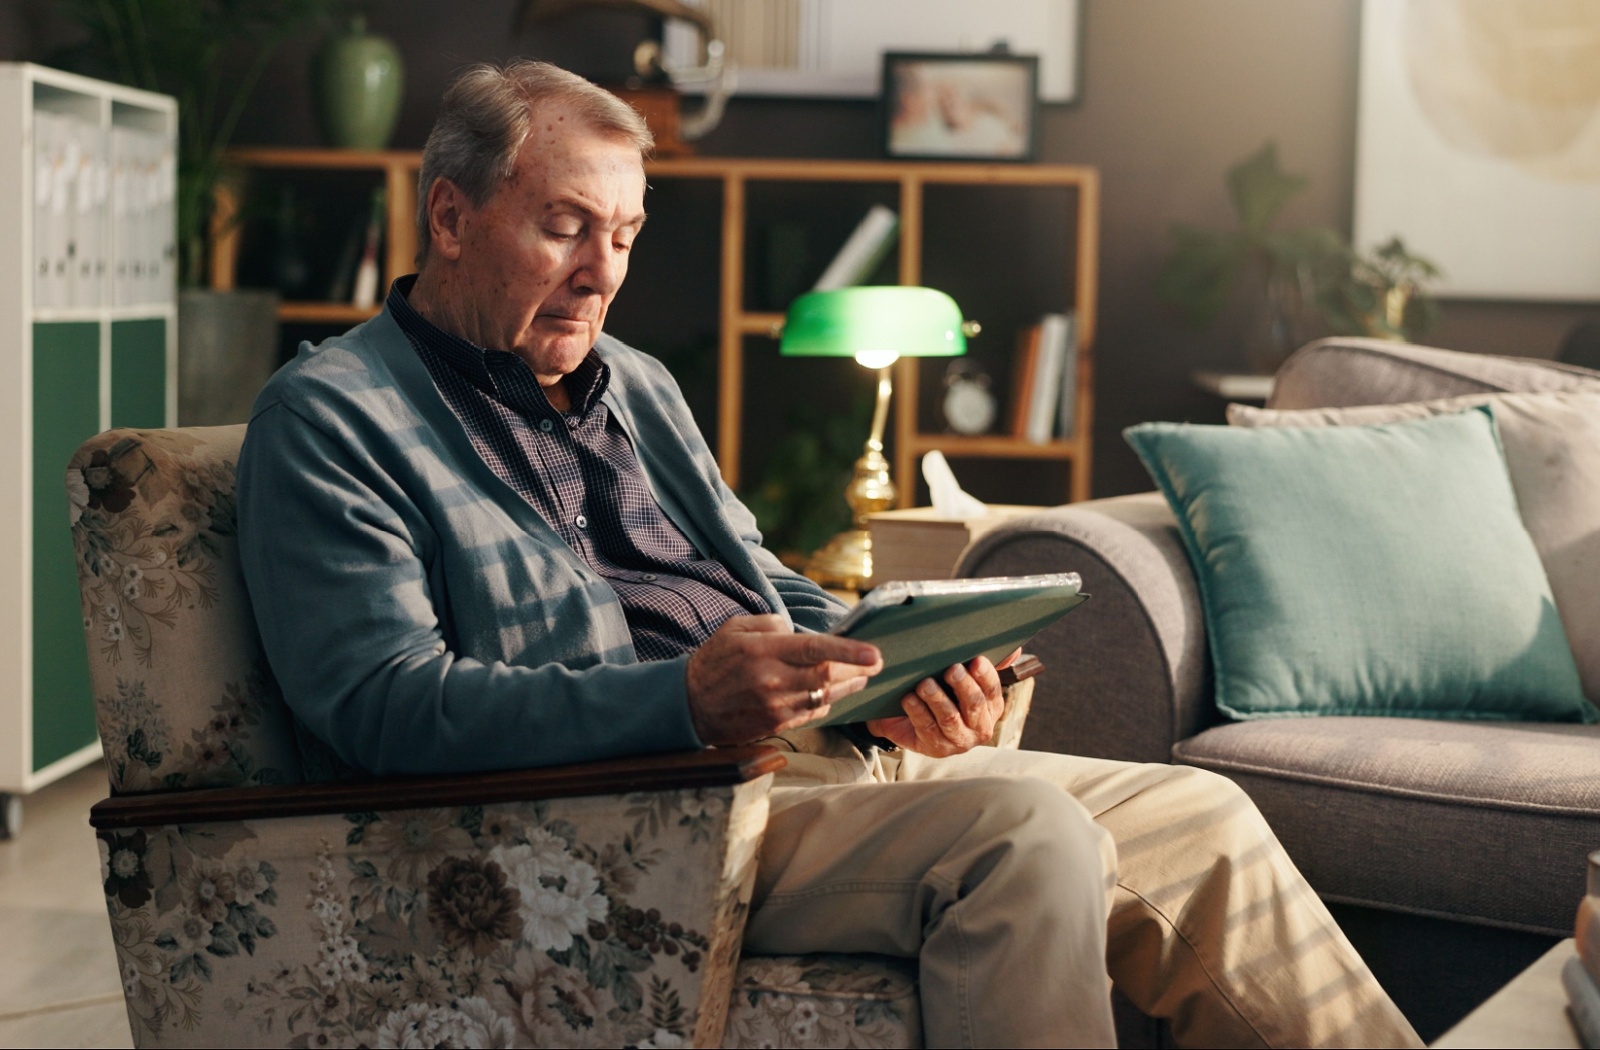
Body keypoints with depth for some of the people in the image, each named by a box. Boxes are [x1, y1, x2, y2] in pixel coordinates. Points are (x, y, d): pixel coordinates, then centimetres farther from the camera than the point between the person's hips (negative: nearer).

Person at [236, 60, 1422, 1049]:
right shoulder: (332, 417, -2)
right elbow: (382, 702, -16)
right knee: (1020, 829, -29)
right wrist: (687, 698, -27)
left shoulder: (635, 383, 23)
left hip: (832, 747, 8)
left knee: (1201, 822, -2)